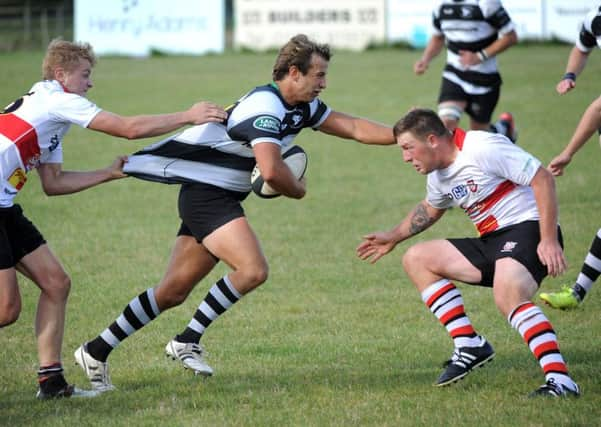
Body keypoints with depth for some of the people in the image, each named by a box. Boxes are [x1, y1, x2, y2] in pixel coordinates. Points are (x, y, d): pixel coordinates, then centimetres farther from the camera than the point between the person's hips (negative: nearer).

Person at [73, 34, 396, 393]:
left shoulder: (302, 106, 7)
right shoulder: (264, 107, -23)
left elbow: (354, 128, 12)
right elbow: (271, 171, -34)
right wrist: (299, 190, -14)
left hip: (222, 199, 9)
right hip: (207, 195, -9)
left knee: (173, 292, 8)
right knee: (253, 270, -24)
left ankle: (96, 352, 14)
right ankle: (188, 341, -13)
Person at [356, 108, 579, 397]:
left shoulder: (482, 148, -17)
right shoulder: (438, 175, 13)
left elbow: (543, 179, -19)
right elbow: (429, 209, 38)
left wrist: (549, 241, -23)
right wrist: (393, 237, 34)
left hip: (527, 229, -10)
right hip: (492, 242, 10)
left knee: (507, 295, -38)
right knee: (416, 259, 11)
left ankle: (560, 381, -42)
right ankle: (469, 346, 4)